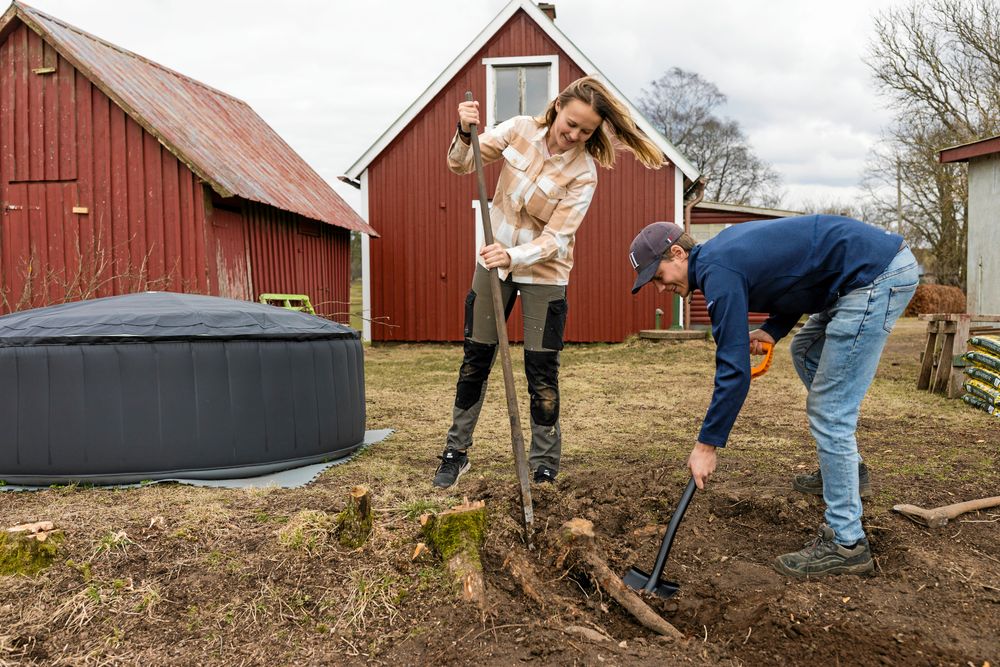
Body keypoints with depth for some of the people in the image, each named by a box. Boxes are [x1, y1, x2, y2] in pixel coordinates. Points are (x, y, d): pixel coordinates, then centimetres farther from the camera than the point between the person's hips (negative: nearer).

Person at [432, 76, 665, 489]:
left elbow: (556, 239, -23)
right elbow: (461, 164, -4)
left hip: (543, 273, -3)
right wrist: (465, 134, -25)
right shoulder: (519, 130, -9)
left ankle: (544, 467, 13)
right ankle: (456, 452, 23)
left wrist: (514, 256, -40)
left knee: (542, 371, -3)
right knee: (475, 359, 8)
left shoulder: (583, 173, -18)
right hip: (494, 261, 3)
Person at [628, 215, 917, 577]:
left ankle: (846, 543, 1)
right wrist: (772, 329, 7)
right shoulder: (723, 250, 12)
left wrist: (707, 445, -12)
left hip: (878, 275, -11)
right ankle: (846, 468, 37)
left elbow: (734, 371, -18)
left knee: (828, 413, -7)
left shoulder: (718, 272, -16)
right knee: (806, 352, 28)